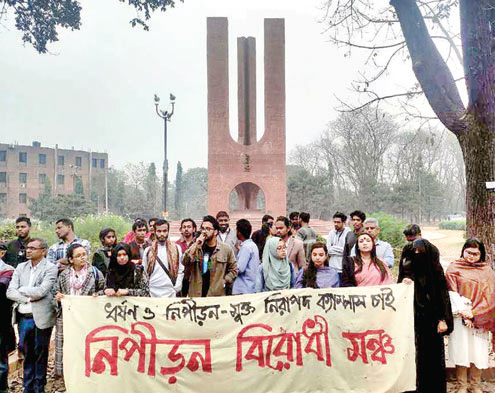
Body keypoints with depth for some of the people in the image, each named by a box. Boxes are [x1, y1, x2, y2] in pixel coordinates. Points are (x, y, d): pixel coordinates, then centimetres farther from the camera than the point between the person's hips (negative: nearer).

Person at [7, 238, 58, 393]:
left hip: (41, 317, -4)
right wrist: (29, 298, -11)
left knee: (40, 354, 7)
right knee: (26, 353, 14)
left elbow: (41, 291, -18)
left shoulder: (51, 268, -7)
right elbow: (10, 292, 3)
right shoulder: (20, 267, 10)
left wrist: (21, 289, -4)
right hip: (23, 317, 5)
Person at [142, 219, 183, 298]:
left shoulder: (176, 249, 7)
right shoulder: (148, 250, 9)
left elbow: (180, 271, 8)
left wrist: (176, 288, -1)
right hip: (153, 293, 1)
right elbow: (145, 272, 12)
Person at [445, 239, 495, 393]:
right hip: (460, 317, -2)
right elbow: (452, 293, -2)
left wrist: (473, 314, -9)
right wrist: (463, 311, -14)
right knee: (461, 351, 0)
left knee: (478, 351, 4)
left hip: (480, 318, 2)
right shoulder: (454, 268, 3)